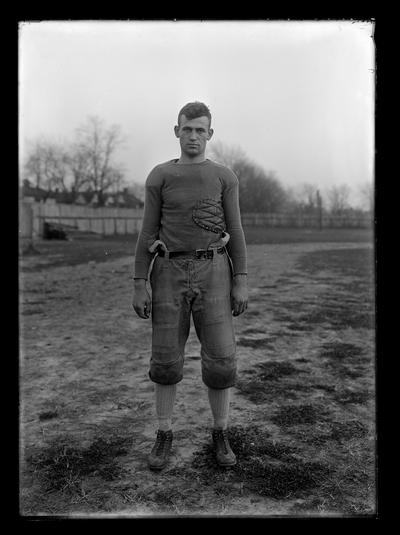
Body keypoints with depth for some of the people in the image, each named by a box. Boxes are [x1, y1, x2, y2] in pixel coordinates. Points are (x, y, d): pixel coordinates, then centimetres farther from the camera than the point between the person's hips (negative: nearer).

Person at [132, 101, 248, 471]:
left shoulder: (225, 177, 8)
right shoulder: (159, 177, 7)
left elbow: (235, 232, 5)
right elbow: (148, 234, 4)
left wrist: (241, 283, -4)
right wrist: (140, 286, -2)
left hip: (212, 274, 0)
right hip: (170, 275, 0)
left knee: (220, 359, -3)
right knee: (167, 360, 2)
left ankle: (220, 435, 19)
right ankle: (164, 436, 21)